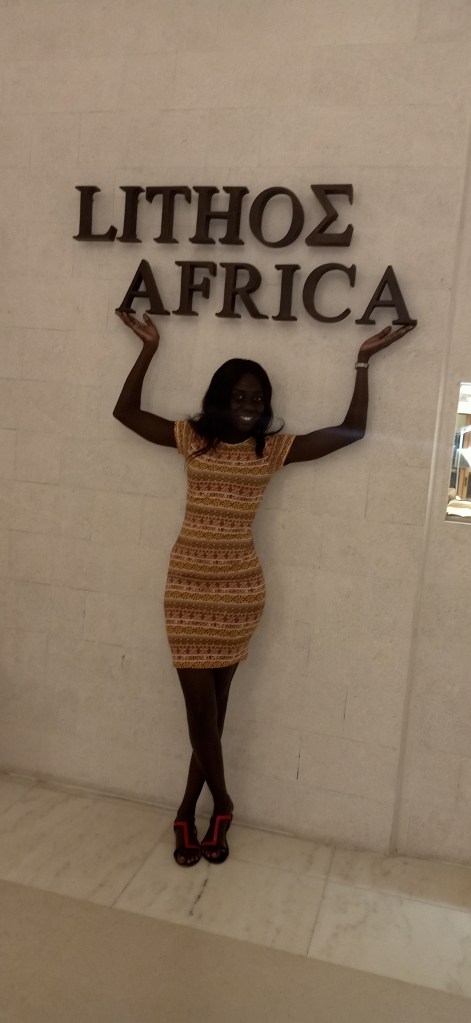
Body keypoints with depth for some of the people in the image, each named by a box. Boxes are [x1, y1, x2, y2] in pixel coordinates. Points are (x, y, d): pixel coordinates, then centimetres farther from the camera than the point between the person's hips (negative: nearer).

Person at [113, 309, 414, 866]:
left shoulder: (274, 448, 2)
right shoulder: (192, 438, 2)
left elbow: (353, 429, 7)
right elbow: (125, 410, 9)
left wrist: (363, 362, 6)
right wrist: (149, 347, 6)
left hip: (239, 590, 0)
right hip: (188, 587, 0)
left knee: (213, 708, 10)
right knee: (202, 709, 4)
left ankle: (189, 811, 30)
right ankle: (220, 807, 28)